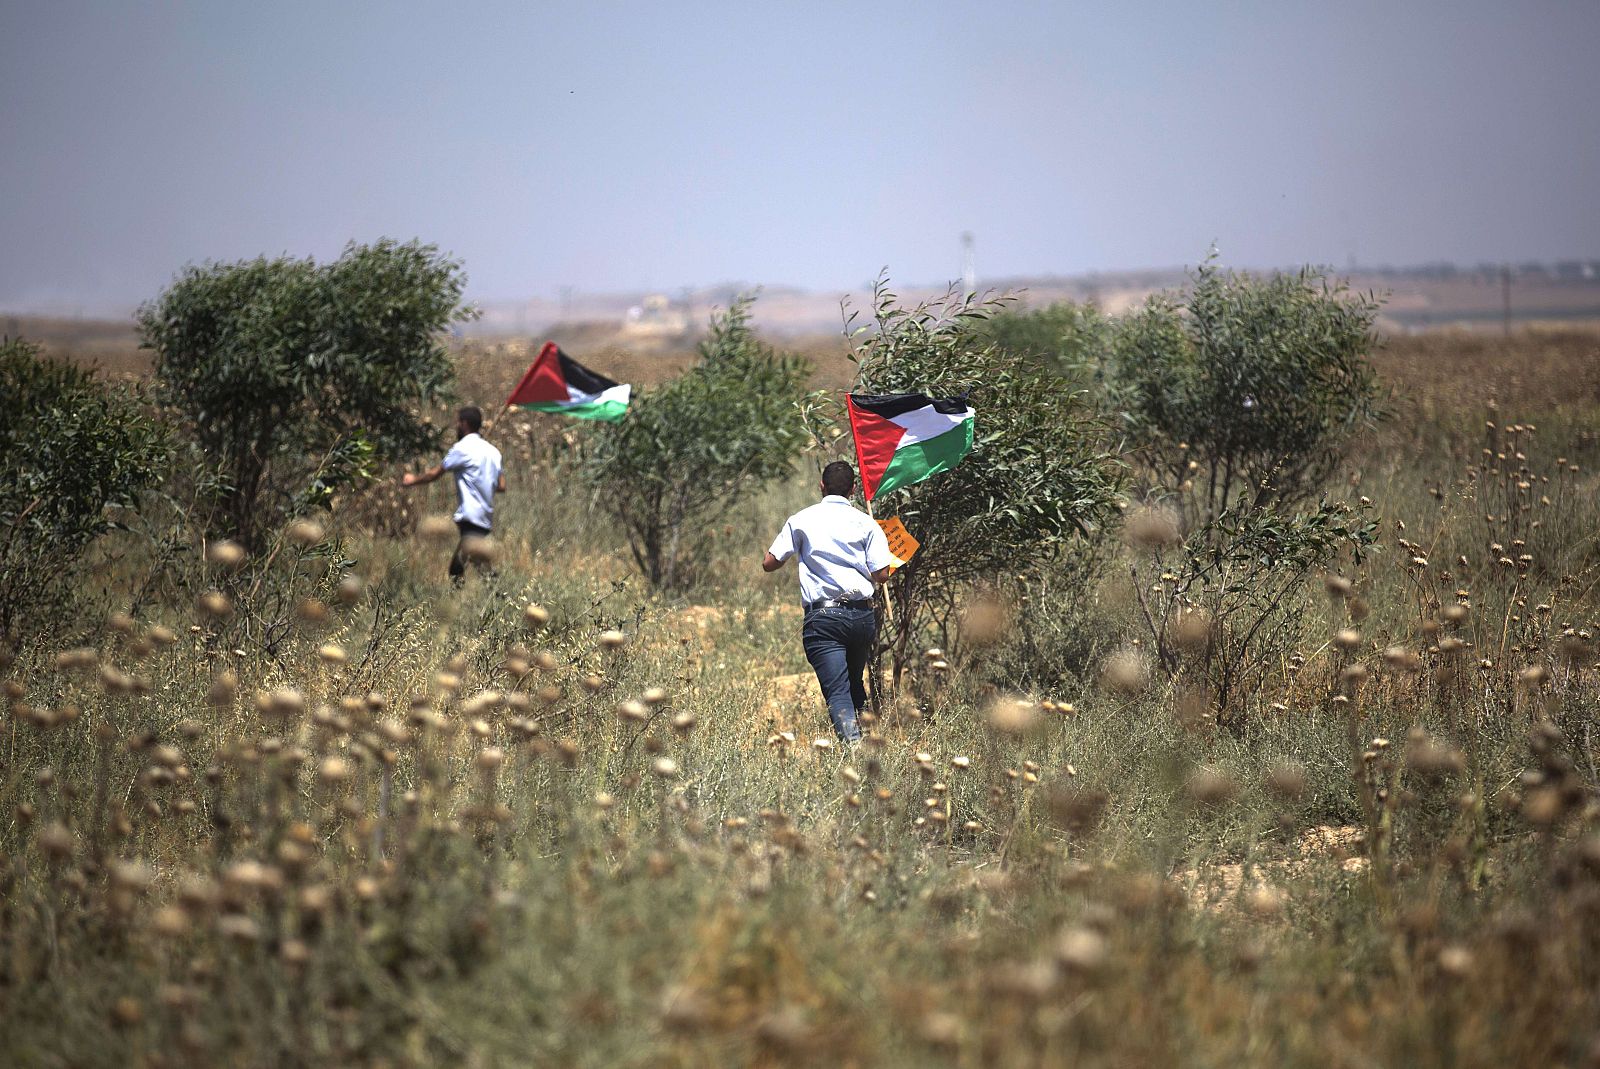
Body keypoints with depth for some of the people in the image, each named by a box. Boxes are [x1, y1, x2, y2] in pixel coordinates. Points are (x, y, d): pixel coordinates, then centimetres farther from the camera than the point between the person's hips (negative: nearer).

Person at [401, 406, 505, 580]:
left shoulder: (462, 448, -6)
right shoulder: (493, 451, 16)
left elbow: (434, 474, 3)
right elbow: (501, 486, 15)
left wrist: (413, 480, 20)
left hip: (471, 518, -9)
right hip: (487, 521, 9)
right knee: (456, 571, 15)